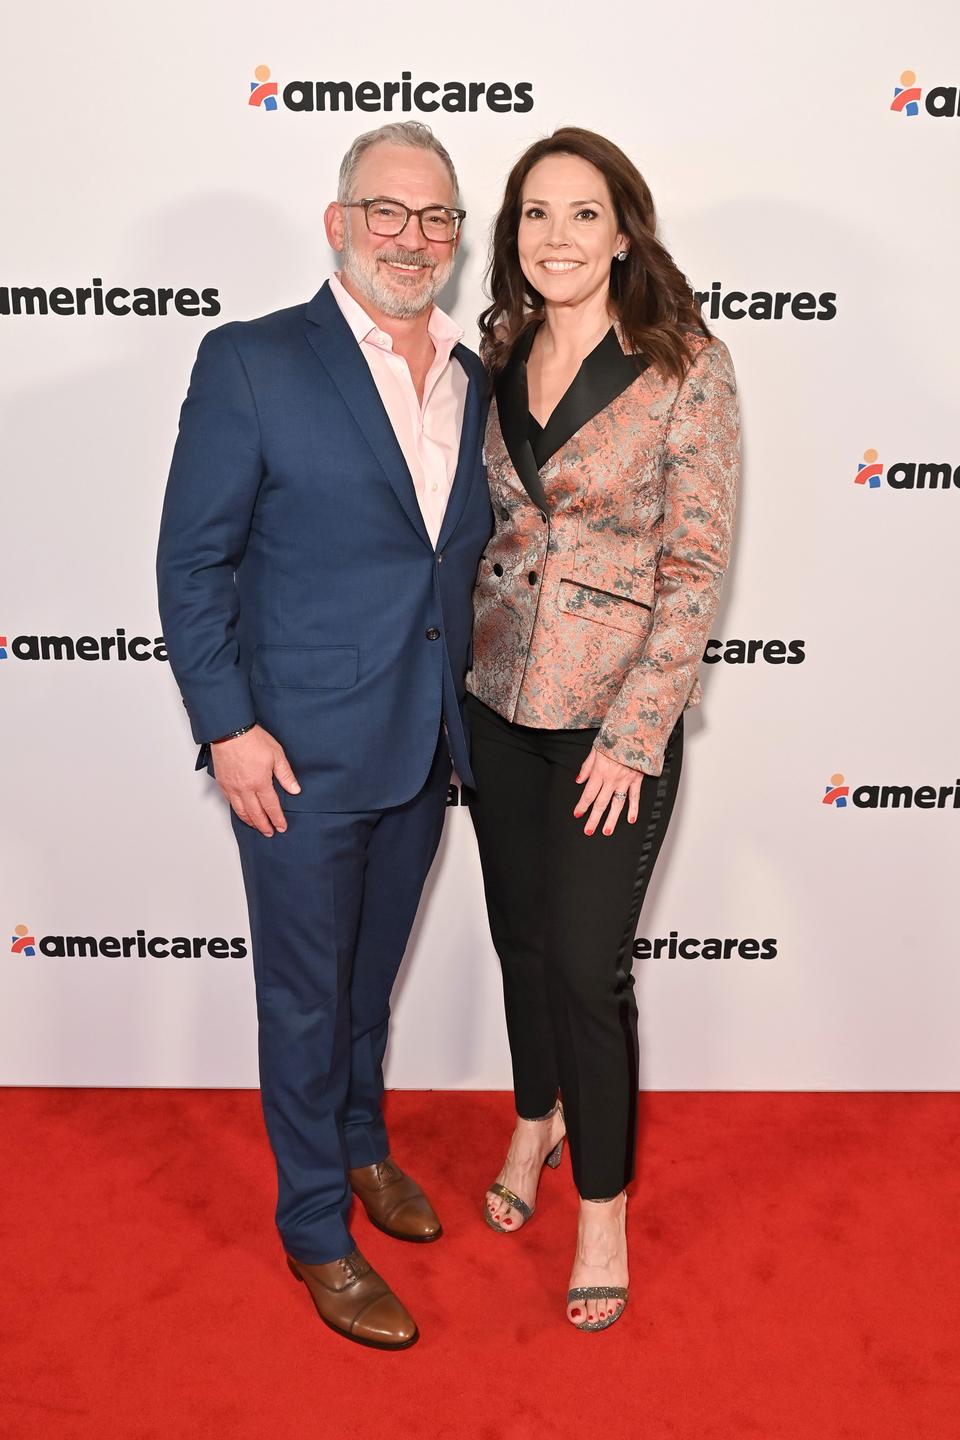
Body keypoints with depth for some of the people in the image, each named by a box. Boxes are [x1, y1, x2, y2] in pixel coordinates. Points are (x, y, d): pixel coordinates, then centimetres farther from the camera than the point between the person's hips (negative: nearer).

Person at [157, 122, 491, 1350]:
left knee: (373, 971, 23)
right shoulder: (251, 363, -10)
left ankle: (361, 1142, 47)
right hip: (300, 751, -5)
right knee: (305, 995, 9)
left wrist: (467, 714, 10)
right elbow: (192, 560, -10)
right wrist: (227, 726, -14)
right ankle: (316, 1231, 29)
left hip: (423, 748, 5)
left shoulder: (475, 381, 7)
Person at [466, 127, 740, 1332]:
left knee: (587, 964, 0)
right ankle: (538, 1121, 44)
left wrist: (632, 735, -15)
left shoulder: (687, 368, -11)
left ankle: (603, 1206, 24)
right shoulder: (495, 355, 4)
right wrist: (455, 659, 6)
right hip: (497, 693, 5)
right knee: (518, 930, 18)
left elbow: (694, 568, -12)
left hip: (616, 708, -5)